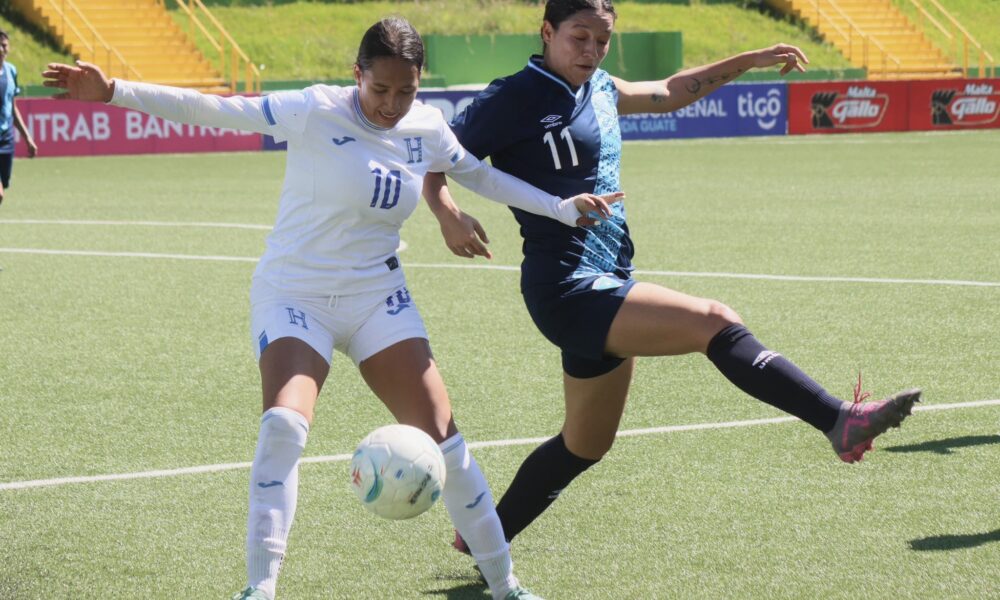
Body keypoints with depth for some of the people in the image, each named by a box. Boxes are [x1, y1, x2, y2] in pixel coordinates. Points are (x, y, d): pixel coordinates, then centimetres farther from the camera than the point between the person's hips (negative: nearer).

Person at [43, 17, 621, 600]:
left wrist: (563, 208, 20)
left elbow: (481, 175, 18)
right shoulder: (317, 113, -17)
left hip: (379, 299, 4)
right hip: (296, 295, -4)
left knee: (441, 434, -1)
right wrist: (114, 91, -32)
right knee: (284, 425, -27)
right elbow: (216, 110, -23)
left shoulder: (427, 129, -2)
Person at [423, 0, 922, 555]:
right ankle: (840, 422, -31)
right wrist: (448, 214, -29)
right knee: (715, 322, -23)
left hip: (604, 287, 10)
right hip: (567, 289, -10)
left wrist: (752, 61, 28)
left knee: (586, 445, 19)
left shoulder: (598, 89, 14)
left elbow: (669, 92, 30)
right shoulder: (514, 99, -9)